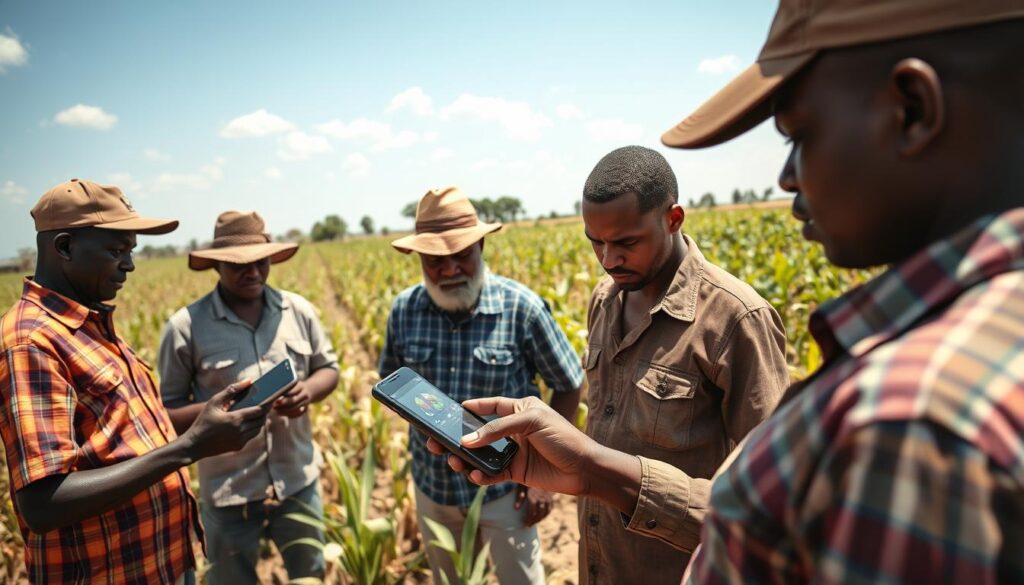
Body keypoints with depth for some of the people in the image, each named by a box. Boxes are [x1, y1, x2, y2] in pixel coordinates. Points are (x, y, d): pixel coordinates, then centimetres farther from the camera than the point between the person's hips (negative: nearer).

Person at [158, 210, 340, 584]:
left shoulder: (299, 310, -1)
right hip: (229, 491, -2)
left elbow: (328, 368, 9)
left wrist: (309, 392, -13)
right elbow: (165, 410, -5)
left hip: (298, 480, 3)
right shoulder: (186, 326, -11)